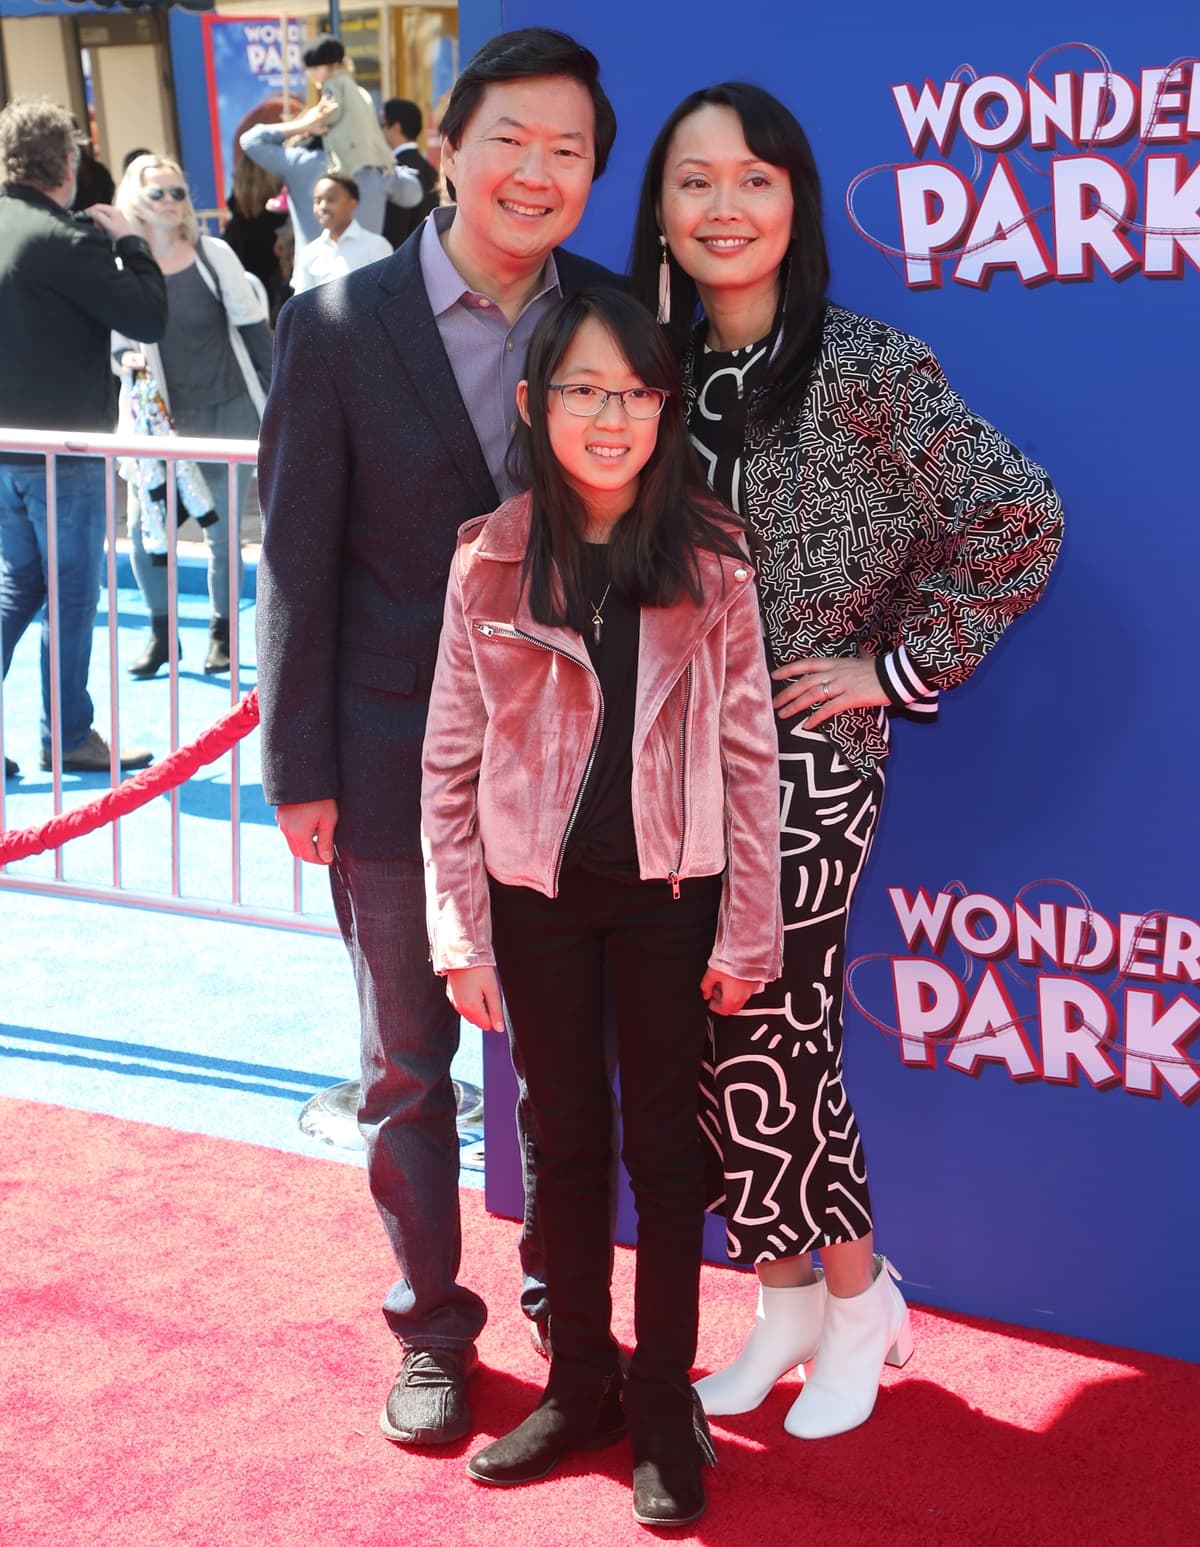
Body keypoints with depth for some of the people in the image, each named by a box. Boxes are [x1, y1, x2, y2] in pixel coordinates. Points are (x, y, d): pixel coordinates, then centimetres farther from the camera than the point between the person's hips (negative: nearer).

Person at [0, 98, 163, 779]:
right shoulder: (66, 241, -19)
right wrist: (129, 242, -3)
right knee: (74, 592, 5)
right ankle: (70, 738, 13)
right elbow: (150, 315, -17)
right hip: (64, 448, -7)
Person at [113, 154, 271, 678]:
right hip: (161, 419, 0)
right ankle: (161, 632, 11)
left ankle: (221, 632, 22)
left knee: (223, 529, 6)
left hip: (229, 412, 0)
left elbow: (252, 327, 2)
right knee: (145, 526, -7)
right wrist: (127, 359, -16)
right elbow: (117, 340, 7)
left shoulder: (213, 254, -3)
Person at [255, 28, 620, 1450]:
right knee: (407, 1064, 12)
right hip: (397, 764, -2)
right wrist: (298, 770, -7)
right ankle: (432, 1326, 30)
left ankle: (566, 1303, 35)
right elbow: (297, 561, -6)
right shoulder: (337, 326, -7)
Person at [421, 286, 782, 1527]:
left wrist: (747, 928, -4)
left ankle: (663, 1402, 22)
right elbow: (451, 764, -1)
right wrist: (460, 934, -4)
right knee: (566, 1141, 13)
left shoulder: (709, 563, -4)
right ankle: (580, 1385, 28)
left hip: (668, 894, -1)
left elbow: (749, 756, -2)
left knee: (664, 1145, 8)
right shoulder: (489, 564, -3)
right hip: (538, 896, 1)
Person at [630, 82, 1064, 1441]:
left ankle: (856, 1298, 22)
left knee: (765, 1043, -2)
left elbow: (1018, 519, -9)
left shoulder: (865, 368, -8)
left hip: (802, 767, -4)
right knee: (714, 1048, 7)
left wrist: (901, 667, -8)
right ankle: (787, 1296, 26)